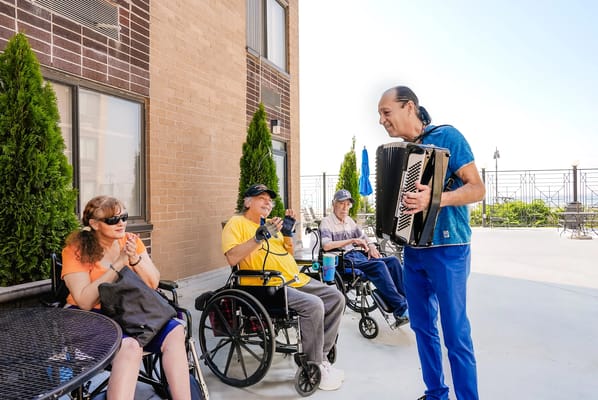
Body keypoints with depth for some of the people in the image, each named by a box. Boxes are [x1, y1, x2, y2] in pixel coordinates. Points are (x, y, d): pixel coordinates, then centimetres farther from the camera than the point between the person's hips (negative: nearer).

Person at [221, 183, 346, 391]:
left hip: (296, 280, 9)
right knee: (314, 305, -28)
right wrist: (260, 236, -23)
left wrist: (288, 230, 9)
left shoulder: (269, 224, 21)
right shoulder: (237, 223, -1)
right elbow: (232, 258, -17)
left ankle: (320, 357, 8)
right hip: (269, 286, -9)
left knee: (336, 298, 2)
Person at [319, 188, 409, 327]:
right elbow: (326, 245, -18)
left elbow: (363, 237, 27)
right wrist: (352, 240, -17)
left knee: (393, 261, -13)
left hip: (360, 255, 8)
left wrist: (371, 245, 3)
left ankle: (407, 299, -15)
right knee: (379, 265, -30)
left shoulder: (349, 220, 21)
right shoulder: (327, 222, -2)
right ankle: (401, 310, -30)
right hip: (345, 259, -8)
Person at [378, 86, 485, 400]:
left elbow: (477, 189, -13)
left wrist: (435, 200, -28)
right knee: (422, 326, 14)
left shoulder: (447, 136, -8)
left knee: (455, 333, -1)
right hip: (413, 248, 7)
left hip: (447, 248, -7)